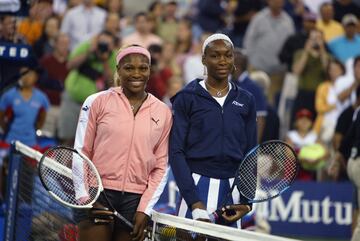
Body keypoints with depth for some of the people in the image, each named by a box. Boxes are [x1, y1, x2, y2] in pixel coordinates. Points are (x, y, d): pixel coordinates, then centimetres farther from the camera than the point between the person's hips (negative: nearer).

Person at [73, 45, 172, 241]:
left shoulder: (162, 112, 9)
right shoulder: (97, 102, 3)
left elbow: (161, 167, 10)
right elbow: (80, 153, 3)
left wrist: (144, 210, 1)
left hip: (136, 201, 2)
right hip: (97, 197, -2)